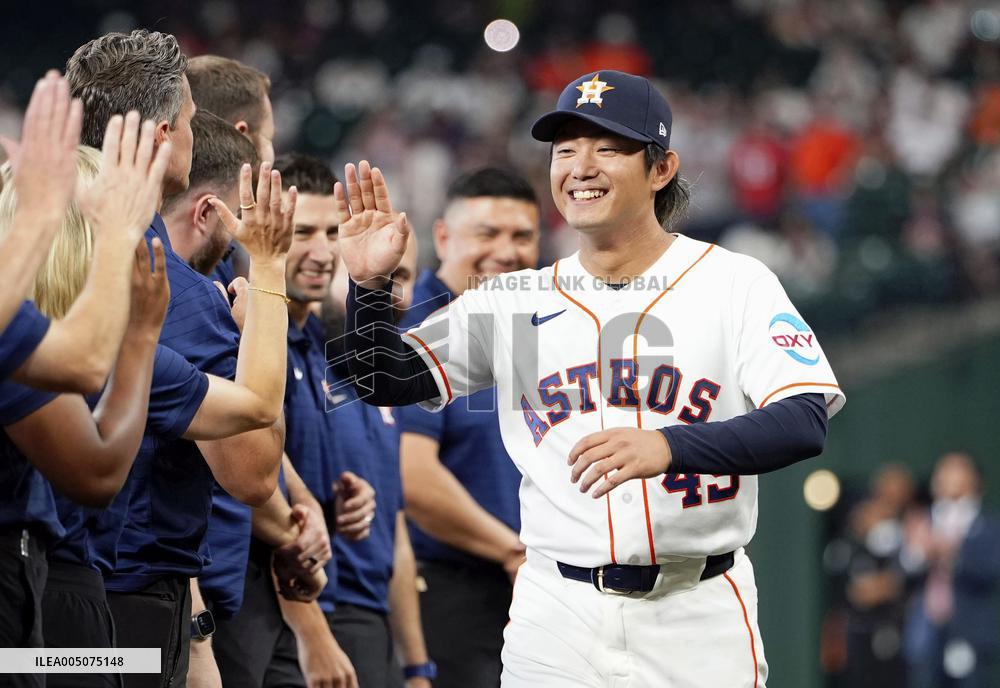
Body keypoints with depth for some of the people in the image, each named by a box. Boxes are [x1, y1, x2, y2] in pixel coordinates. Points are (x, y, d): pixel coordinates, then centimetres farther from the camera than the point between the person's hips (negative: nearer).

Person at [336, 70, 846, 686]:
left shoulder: (735, 283, -3)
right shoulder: (516, 300, 8)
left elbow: (806, 424, -16)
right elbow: (387, 382, 9)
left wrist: (668, 447, -32)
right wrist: (370, 284, -11)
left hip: (698, 618, -2)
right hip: (557, 616, 2)